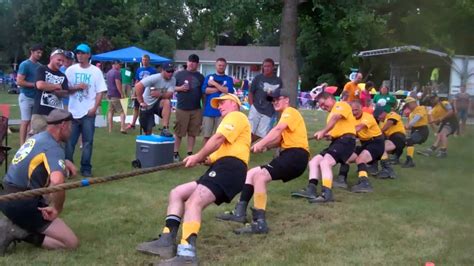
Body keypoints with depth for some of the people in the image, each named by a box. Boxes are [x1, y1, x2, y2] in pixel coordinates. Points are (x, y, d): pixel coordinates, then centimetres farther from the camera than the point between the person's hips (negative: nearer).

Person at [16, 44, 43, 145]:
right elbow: (19, 82, -15)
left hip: (37, 97, 6)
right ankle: (23, 145, -2)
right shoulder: (25, 64, -9)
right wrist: (35, 84, -15)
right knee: (25, 121, -6)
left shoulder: (40, 66, 10)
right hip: (26, 97, -6)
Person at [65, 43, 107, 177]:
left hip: (89, 112, -1)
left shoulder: (96, 71, 2)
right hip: (73, 112, 1)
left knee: (88, 141, 2)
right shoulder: (71, 70, 6)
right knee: (69, 141, 4)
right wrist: (76, 87, -12)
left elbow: (100, 92, 0)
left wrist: (94, 107, -11)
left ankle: (86, 168, 9)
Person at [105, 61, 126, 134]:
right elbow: (118, 84, -19)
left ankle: (110, 129, 10)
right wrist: (122, 94, -17)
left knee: (110, 112, 10)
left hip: (109, 94, 9)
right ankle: (122, 128, -17)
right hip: (116, 95, -9)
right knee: (122, 112, -6)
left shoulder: (108, 73, 15)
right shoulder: (117, 73, -13)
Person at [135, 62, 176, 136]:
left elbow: (169, 95, -19)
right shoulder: (155, 78, -23)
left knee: (167, 102, -32)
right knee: (148, 131, 0)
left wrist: (160, 94, -39)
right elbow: (138, 86, -29)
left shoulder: (173, 80, -10)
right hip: (147, 105, -2)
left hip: (158, 103, 2)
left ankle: (165, 129, -31)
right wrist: (141, 102, -27)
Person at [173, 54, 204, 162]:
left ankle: (189, 153, 14)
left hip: (196, 109, 2)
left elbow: (203, 93, 13)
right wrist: (180, 88, -13)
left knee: (192, 133, 6)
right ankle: (175, 153, 11)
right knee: (179, 132, 2)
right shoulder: (179, 74, 4)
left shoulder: (200, 77, 11)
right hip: (182, 108, -2)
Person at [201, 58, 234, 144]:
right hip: (208, 111, 1)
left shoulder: (229, 79, 9)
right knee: (206, 135, 3)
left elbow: (229, 91, -9)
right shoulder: (209, 77, 12)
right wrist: (221, 88, -7)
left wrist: (214, 83, -7)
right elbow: (204, 90, -3)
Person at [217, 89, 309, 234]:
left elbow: (277, 130, -23)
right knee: (251, 173, 11)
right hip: (290, 155, 10)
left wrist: (261, 143, -30)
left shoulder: (290, 111, -3)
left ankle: (260, 223, -31)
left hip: (296, 155, -10)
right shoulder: (286, 115, 27)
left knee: (260, 176, -26)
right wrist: (265, 146, -6)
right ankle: (240, 213, 6)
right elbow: (280, 140, 11)